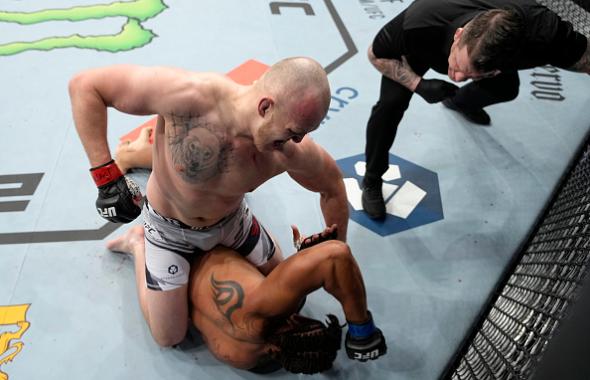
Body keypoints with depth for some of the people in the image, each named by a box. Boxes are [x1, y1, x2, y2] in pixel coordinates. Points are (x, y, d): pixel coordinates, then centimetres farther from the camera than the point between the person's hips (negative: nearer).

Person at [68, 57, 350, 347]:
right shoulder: (191, 95, -43)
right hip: (169, 226, -3)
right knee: (168, 337, 9)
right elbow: (85, 85, -34)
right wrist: (107, 178, -35)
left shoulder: (292, 151, -32)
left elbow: (333, 187, -8)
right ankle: (140, 245, 27)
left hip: (231, 219, 3)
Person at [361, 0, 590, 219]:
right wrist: (418, 85, -39)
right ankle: (372, 180, 4)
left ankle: (458, 102, 46)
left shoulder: (541, 32, -45)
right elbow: (376, 55, -26)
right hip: (421, 44, -2)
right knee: (391, 104, -20)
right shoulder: (417, 25, -46)